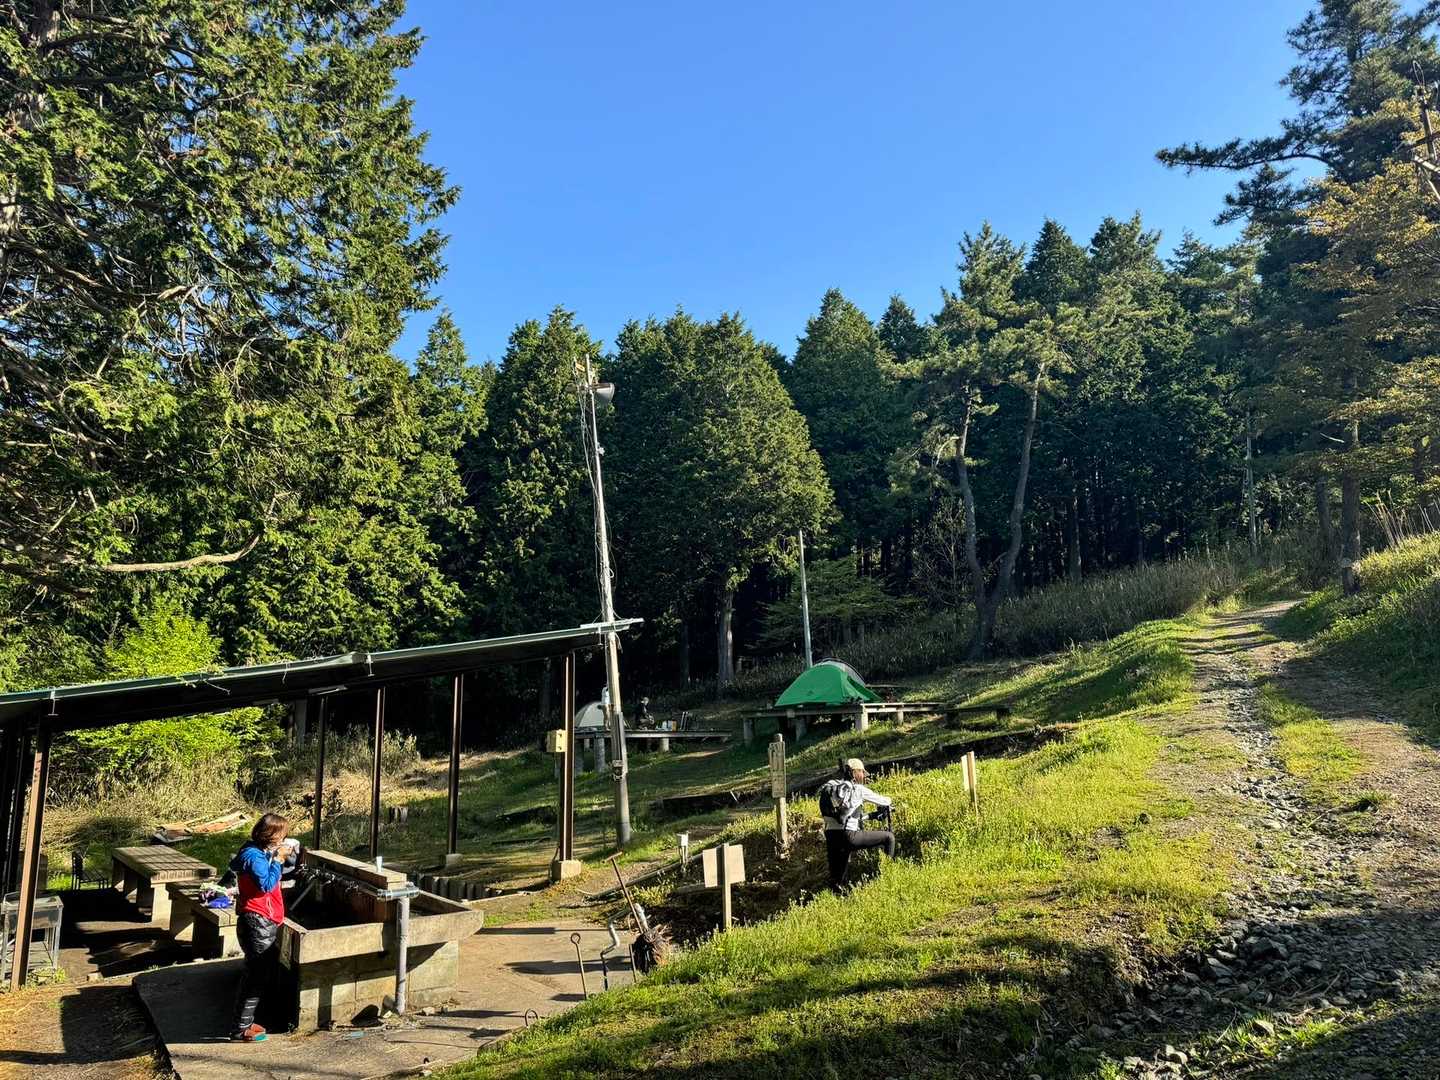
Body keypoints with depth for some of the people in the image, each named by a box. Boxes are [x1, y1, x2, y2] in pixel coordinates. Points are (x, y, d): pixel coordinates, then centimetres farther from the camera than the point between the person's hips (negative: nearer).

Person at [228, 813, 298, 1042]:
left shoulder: (262, 853, 13)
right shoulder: (253, 856, -17)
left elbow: (285, 870, 23)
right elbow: (266, 884, -25)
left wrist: (288, 856, 7)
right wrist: (278, 859, -18)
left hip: (264, 923, 10)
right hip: (258, 922, -10)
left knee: (264, 974, 17)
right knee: (256, 977, -5)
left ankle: (245, 1023, 25)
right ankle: (240, 1030, 1)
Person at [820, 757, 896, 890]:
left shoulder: (832, 787, 20)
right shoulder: (858, 789, 2)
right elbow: (883, 801, 12)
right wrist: (888, 800, 37)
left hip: (830, 836, 7)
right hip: (849, 836, -7)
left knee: (836, 879, 18)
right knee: (889, 836, 7)